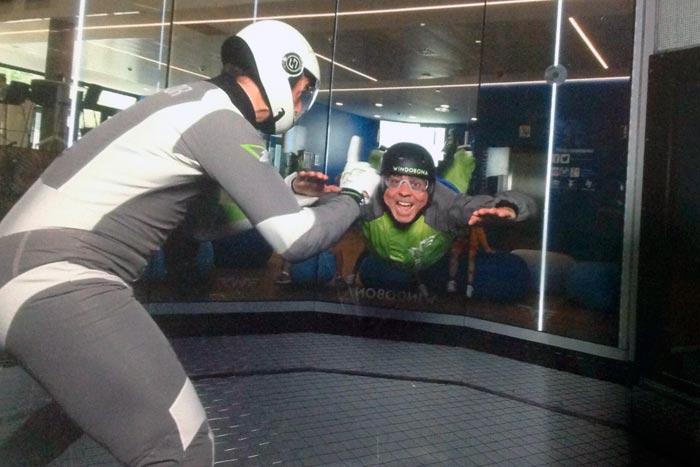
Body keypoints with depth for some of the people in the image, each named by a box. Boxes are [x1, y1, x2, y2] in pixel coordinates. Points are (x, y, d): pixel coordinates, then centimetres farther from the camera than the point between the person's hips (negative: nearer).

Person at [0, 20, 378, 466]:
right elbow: (297, 240, -15)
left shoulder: (194, 100, 17)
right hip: (57, 278, -10)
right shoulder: (221, 119, -11)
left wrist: (285, 191, 23)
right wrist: (354, 194, 3)